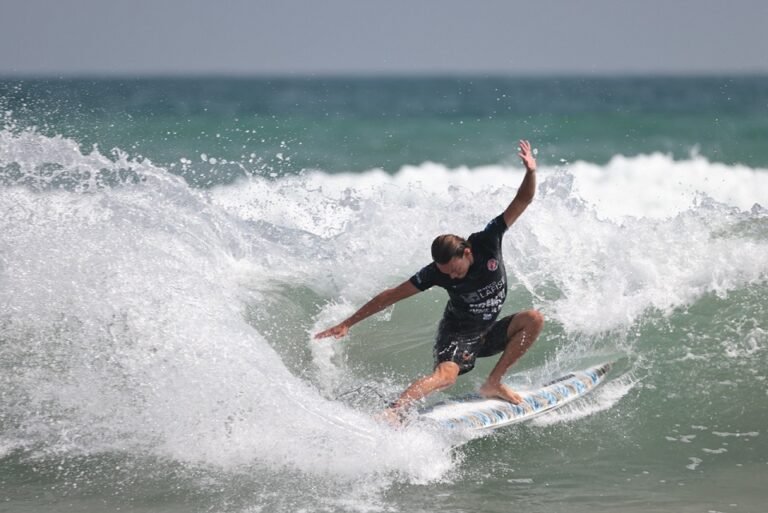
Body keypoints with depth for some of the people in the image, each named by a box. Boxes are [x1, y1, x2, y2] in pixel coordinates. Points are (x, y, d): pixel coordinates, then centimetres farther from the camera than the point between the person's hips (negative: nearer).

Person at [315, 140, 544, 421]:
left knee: (534, 319, -15)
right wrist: (348, 323, -18)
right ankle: (392, 412, -49)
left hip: (487, 333, 5)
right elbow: (391, 295, -18)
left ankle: (493, 383, -9)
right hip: (456, 335, -5)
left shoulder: (487, 242, -19)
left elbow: (522, 201, -19)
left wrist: (531, 172, -39)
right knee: (446, 375, -33)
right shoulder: (435, 273, -23)